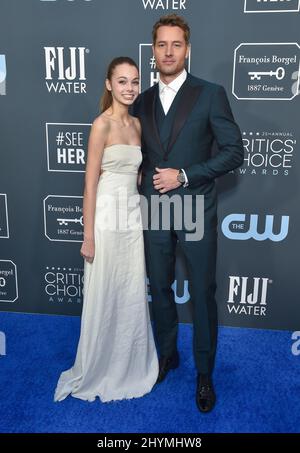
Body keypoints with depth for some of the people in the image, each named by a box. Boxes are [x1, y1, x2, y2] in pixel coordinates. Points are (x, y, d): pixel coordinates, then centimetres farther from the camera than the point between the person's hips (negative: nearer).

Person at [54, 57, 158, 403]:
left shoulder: (136, 124, 10)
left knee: (133, 296, 14)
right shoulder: (102, 124, -11)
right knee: (104, 299, 6)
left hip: (133, 217, 7)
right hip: (107, 218, -7)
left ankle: (129, 367, 35)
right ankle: (98, 371, 28)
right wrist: (88, 237, -14)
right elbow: (90, 183, -13)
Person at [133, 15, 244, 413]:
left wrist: (183, 175, -15)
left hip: (196, 211, -3)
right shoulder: (142, 101, 9)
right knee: (160, 289, 15)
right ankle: (167, 354, 38)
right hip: (154, 212, 4)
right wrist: (144, 180, -1)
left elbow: (234, 152, -8)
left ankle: (205, 373, 26)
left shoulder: (211, 94, -4)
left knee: (203, 295, 6)